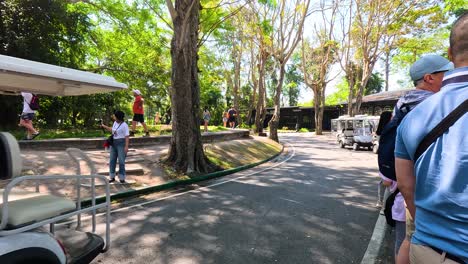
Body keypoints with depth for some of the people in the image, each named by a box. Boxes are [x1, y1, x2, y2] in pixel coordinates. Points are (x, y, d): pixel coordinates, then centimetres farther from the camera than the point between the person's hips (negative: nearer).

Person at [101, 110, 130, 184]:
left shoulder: (124, 125, -15)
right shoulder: (115, 122, 8)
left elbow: (127, 136, -16)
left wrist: (126, 146, -22)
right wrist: (104, 126, 33)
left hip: (121, 144, -7)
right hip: (114, 143, 7)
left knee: (121, 161, -6)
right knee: (112, 160, 8)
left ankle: (122, 178, 6)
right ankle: (112, 177, 19)